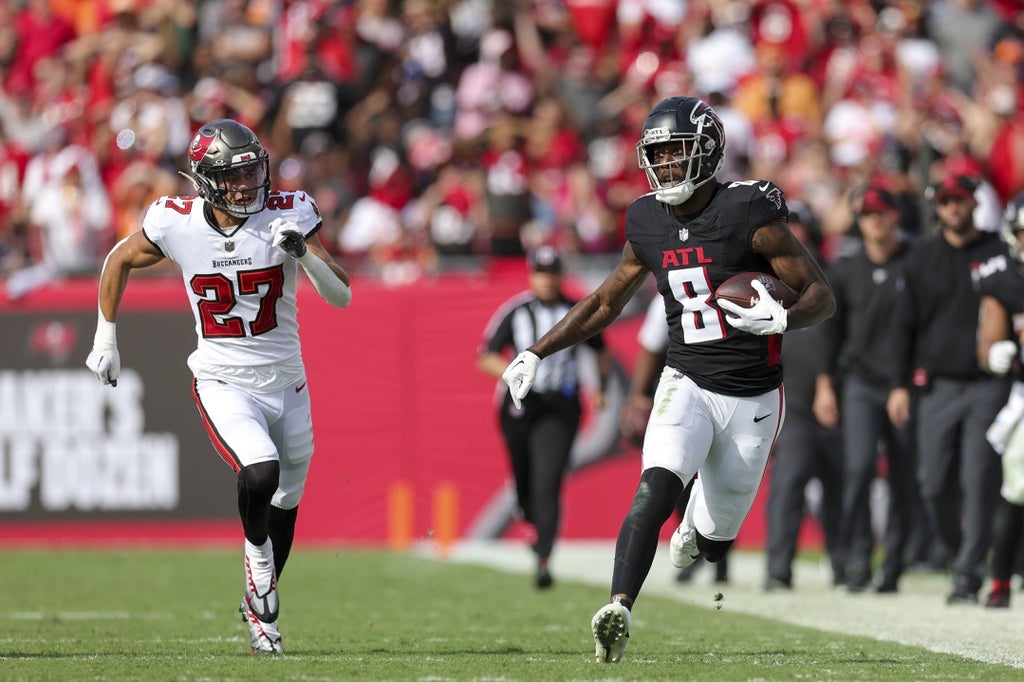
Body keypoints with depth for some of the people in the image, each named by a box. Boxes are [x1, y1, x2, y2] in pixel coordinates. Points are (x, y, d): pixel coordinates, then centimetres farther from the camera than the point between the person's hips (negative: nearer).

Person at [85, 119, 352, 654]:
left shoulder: (287, 215, -12)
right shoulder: (176, 224, -12)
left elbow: (342, 297, -11)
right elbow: (119, 261, 8)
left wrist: (304, 254, -28)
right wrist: (105, 338, 11)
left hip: (285, 382, 3)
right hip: (221, 384, -3)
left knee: (285, 499, 15)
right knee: (260, 472, -28)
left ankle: (260, 606, 38)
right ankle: (257, 555, 1)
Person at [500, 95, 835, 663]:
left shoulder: (749, 214, -13)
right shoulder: (649, 224, 2)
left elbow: (822, 295, -10)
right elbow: (605, 304, 17)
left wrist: (782, 320, -31)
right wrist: (536, 354, 10)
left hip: (751, 399, -2)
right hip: (687, 386, 2)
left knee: (713, 541, 10)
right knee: (655, 490, -27)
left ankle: (695, 531, 48)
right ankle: (619, 612, -33)